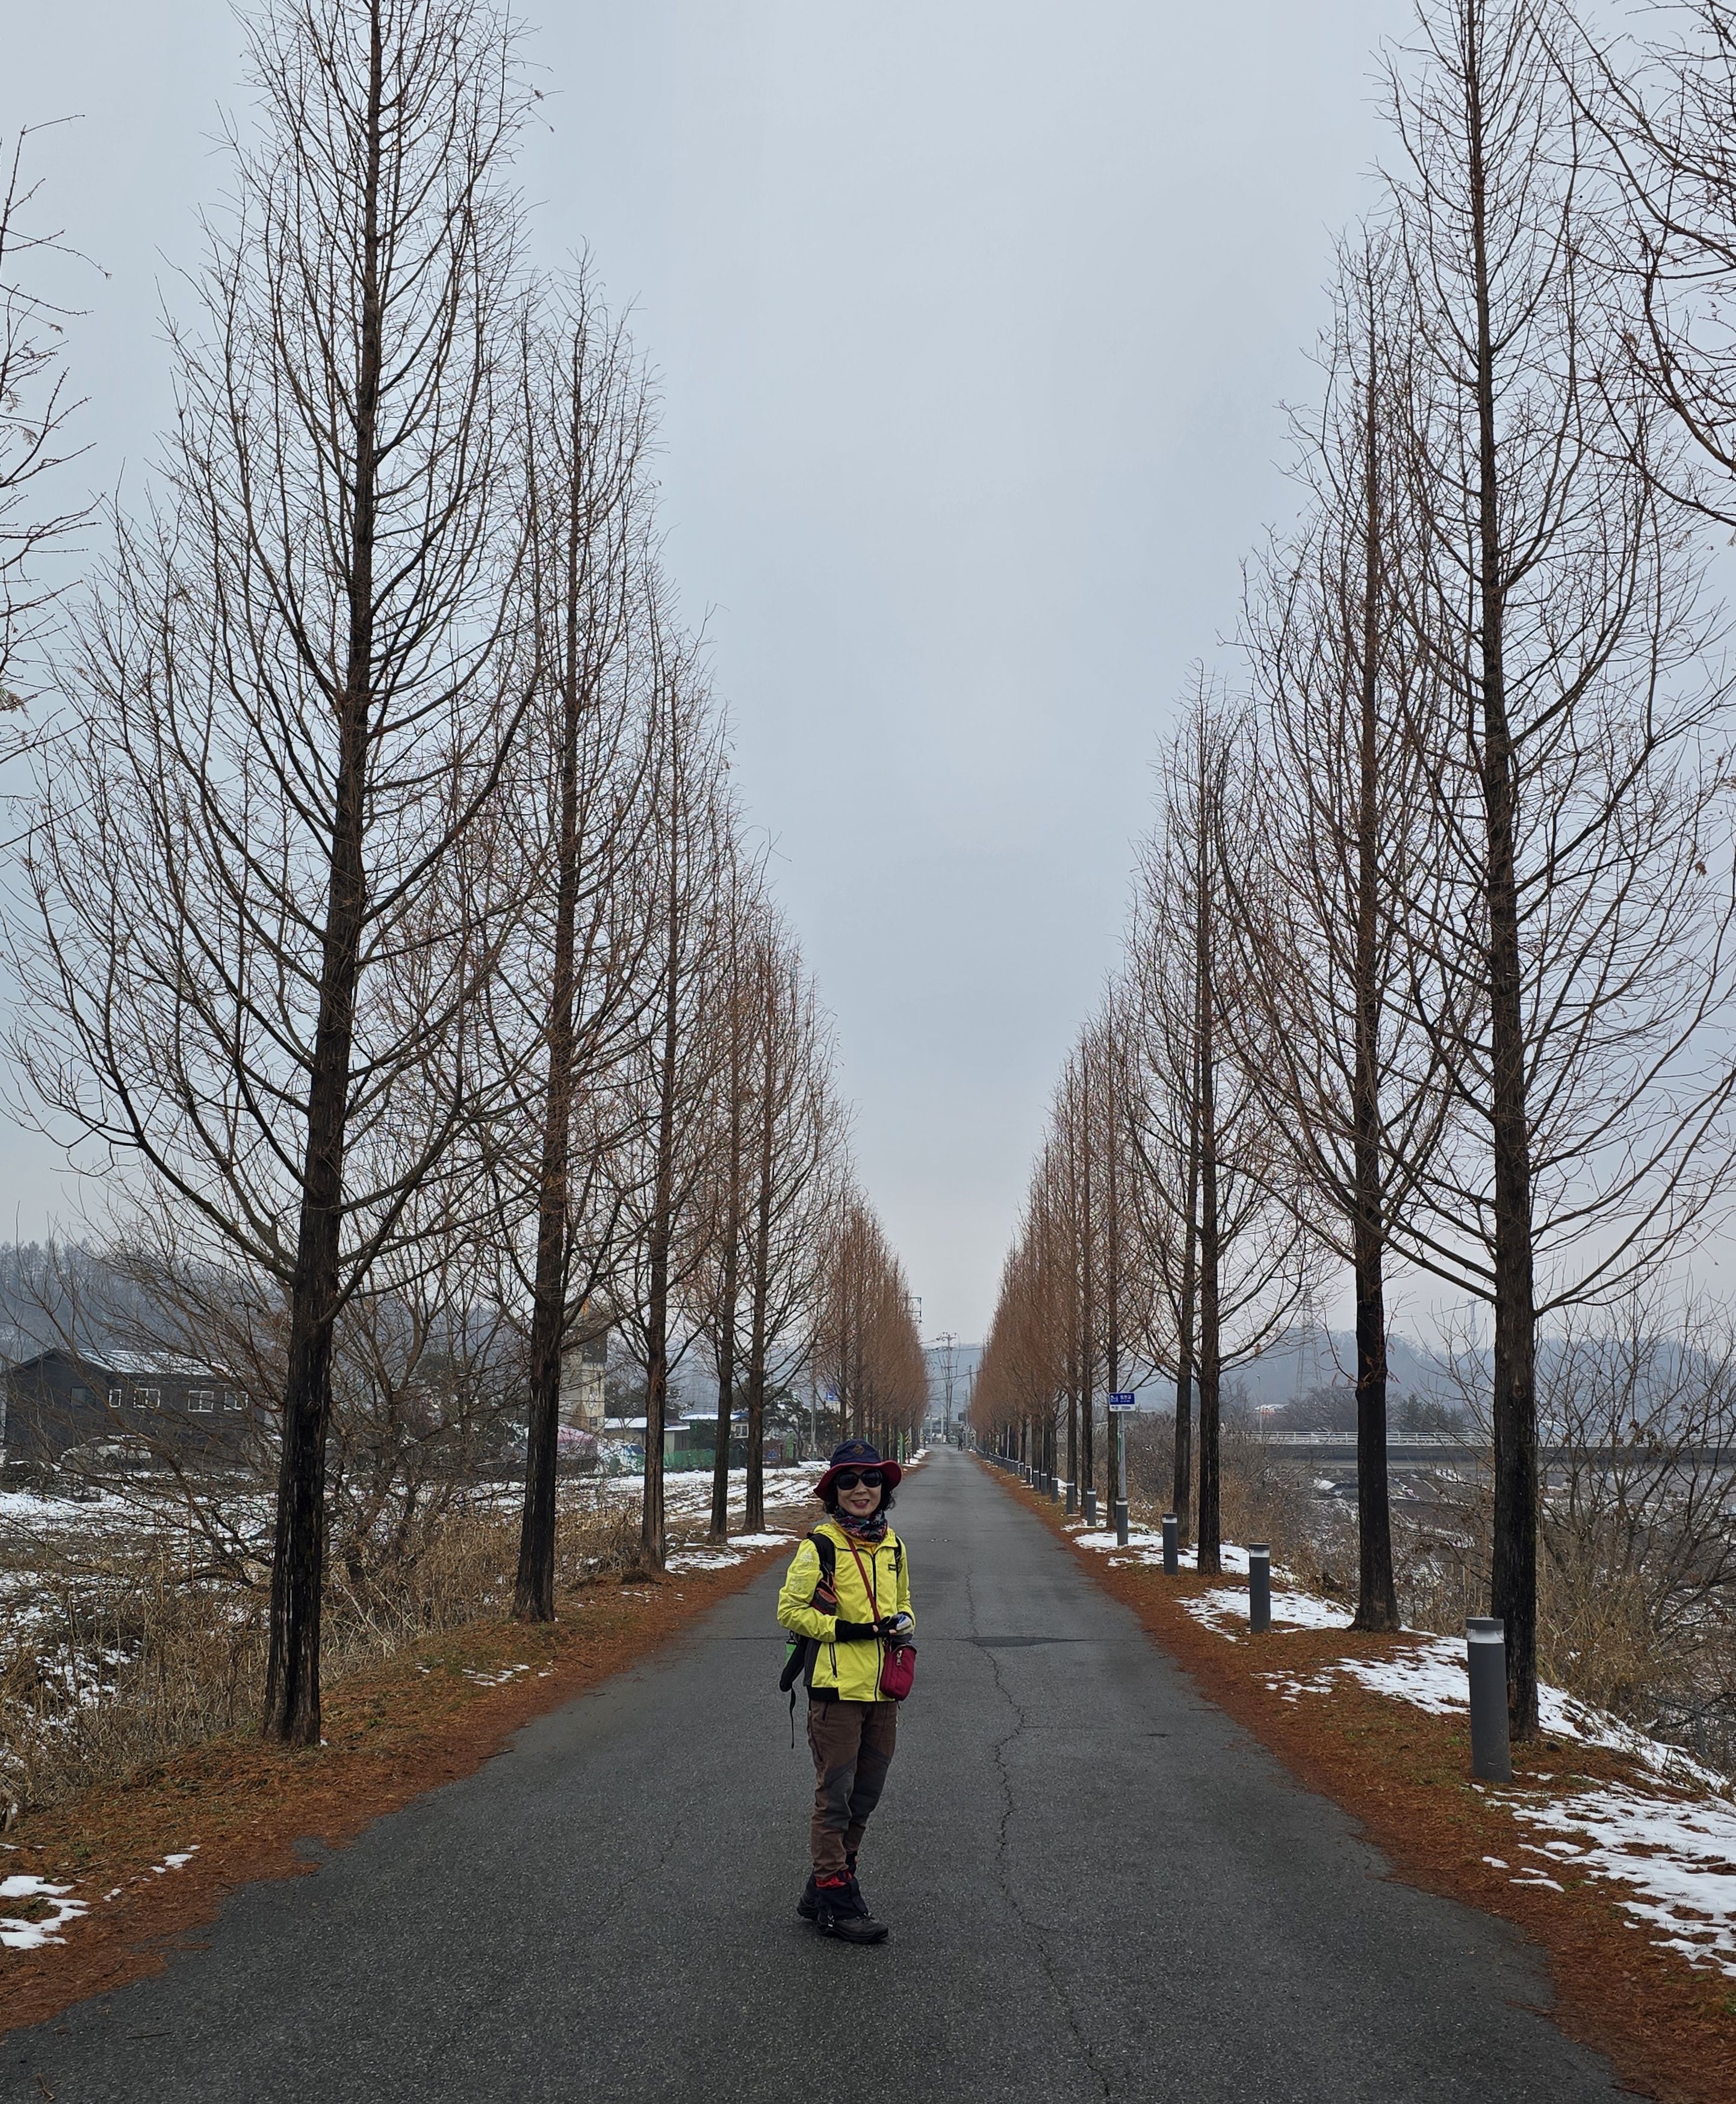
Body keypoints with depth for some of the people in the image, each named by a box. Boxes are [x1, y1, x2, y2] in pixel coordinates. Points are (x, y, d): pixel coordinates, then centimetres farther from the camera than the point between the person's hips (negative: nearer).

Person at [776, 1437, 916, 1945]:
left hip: (882, 1691, 7)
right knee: (835, 1797, -2)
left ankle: (825, 1887, 27)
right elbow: (790, 1609, -7)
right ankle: (835, 1902, 6)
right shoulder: (821, 1546, -8)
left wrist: (904, 1623, 2)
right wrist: (844, 1629, -16)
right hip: (837, 1688, -7)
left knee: (866, 1794, 13)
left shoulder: (893, 1546, 11)